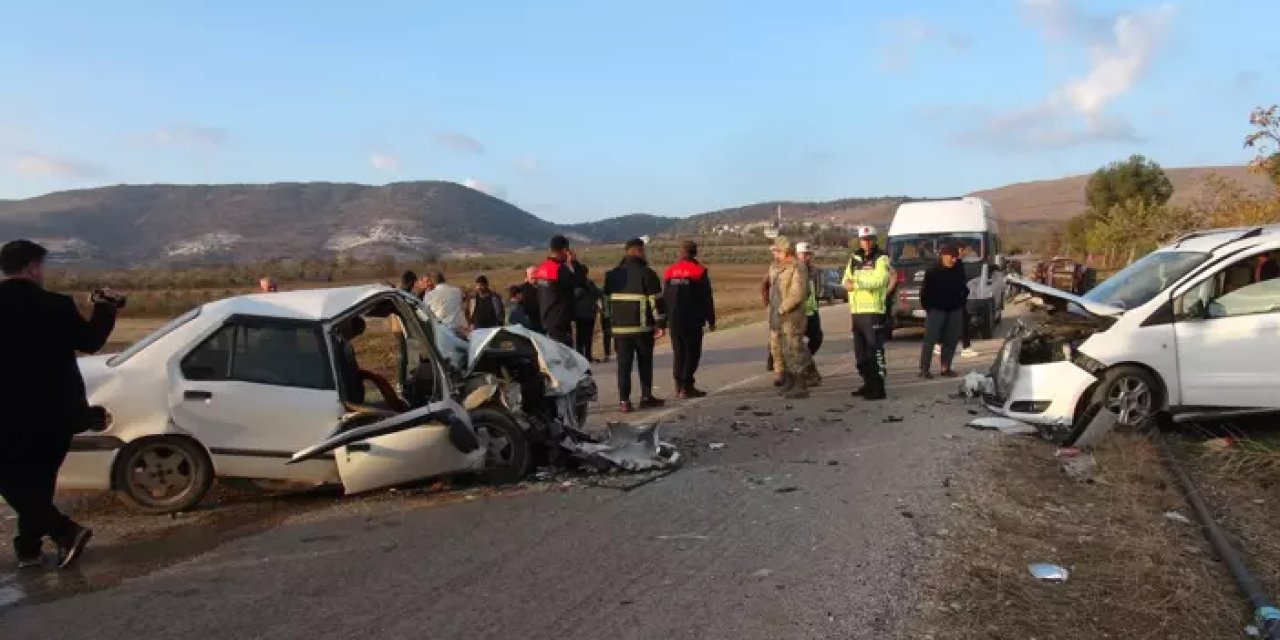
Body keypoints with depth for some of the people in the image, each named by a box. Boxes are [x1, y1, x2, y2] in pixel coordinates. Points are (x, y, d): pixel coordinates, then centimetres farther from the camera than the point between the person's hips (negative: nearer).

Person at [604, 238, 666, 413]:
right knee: (645, 363, 11)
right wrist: (661, 324, -6)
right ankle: (646, 397, 15)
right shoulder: (646, 273, -7)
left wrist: (610, 320, 20)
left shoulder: (612, 275, 10)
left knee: (624, 364, 4)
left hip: (620, 327, 4)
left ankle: (624, 400, 0)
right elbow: (656, 300, -10)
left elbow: (606, 300, 15)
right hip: (643, 327, -4)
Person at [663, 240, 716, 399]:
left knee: (678, 352, 13)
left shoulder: (670, 271, 8)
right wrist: (711, 320, 1)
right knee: (691, 353, 0)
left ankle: (679, 386, 14)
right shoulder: (699, 271, -6)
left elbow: (664, 297, 11)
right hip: (692, 320, -5)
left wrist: (665, 320, 16)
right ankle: (687, 387, -4)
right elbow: (707, 298, -6)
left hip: (674, 320, 5)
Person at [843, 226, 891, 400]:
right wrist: (849, 284, -10)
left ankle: (878, 388, -7)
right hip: (856, 310, 7)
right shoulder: (854, 258, 16)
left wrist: (855, 283, -17)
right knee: (860, 352, 14)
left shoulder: (881, 258, -5)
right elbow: (846, 281, 13)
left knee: (875, 350, -10)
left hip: (873, 310, -7)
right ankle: (869, 384, 26)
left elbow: (880, 280, -20)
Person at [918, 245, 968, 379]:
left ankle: (946, 368, 14)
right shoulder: (932, 272, -6)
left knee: (951, 340, 5)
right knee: (930, 339, -9)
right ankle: (924, 369, -8)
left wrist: (962, 300, 6)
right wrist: (928, 307, -7)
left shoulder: (959, 270, 7)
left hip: (955, 310, 5)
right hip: (937, 310, -5)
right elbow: (925, 292, -4)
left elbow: (964, 288, 16)